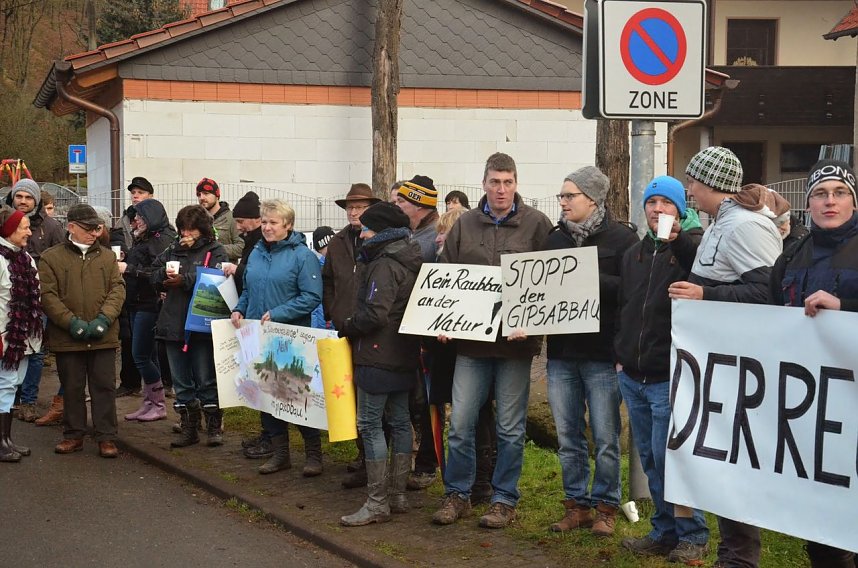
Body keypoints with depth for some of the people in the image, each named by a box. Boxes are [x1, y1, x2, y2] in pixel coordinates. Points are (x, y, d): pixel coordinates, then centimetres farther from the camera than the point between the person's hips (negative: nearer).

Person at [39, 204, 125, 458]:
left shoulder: (107, 256, 10)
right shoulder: (51, 258, 1)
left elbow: (118, 288, 3)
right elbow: (47, 295, -5)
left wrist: (104, 318, -12)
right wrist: (72, 322, -14)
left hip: (103, 337, 2)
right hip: (67, 338, -1)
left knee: (104, 387, 3)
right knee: (72, 388, 9)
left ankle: (107, 438, 10)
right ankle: (73, 435, 21)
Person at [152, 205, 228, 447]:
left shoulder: (215, 251, -3)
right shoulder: (173, 250, 14)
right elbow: (154, 276, 11)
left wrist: (183, 280, -20)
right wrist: (166, 273, -10)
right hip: (173, 324, 6)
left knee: (206, 380, 2)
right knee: (181, 382, 11)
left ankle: (214, 427, 12)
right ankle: (188, 428, 20)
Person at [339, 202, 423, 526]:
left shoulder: (384, 266, -17)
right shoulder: (409, 264, 12)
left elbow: (375, 314, -25)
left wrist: (347, 328, -8)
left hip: (378, 357, -10)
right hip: (404, 357, 10)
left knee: (370, 424, -5)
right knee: (399, 421, 13)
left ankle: (377, 503, -4)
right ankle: (398, 495, 20)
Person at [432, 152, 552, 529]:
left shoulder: (537, 225, -1)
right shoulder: (464, 225, 7)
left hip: (515, 341, -2)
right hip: (470, 341, 2)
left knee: (511, 428, 7)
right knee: (460, 424, 5)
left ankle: (504, 500, 18)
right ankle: (457, 495, 19)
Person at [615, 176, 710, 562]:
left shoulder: (690, 246, -6)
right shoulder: (634, 254, 15)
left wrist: (679, 239, -39)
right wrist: (620, 354, 14)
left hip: (669, 378, -7)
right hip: (632, 376, 7)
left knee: (667, 458, -6)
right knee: (650, 458, 13)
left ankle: (692, 535, 8)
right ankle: (664, 532, 24)